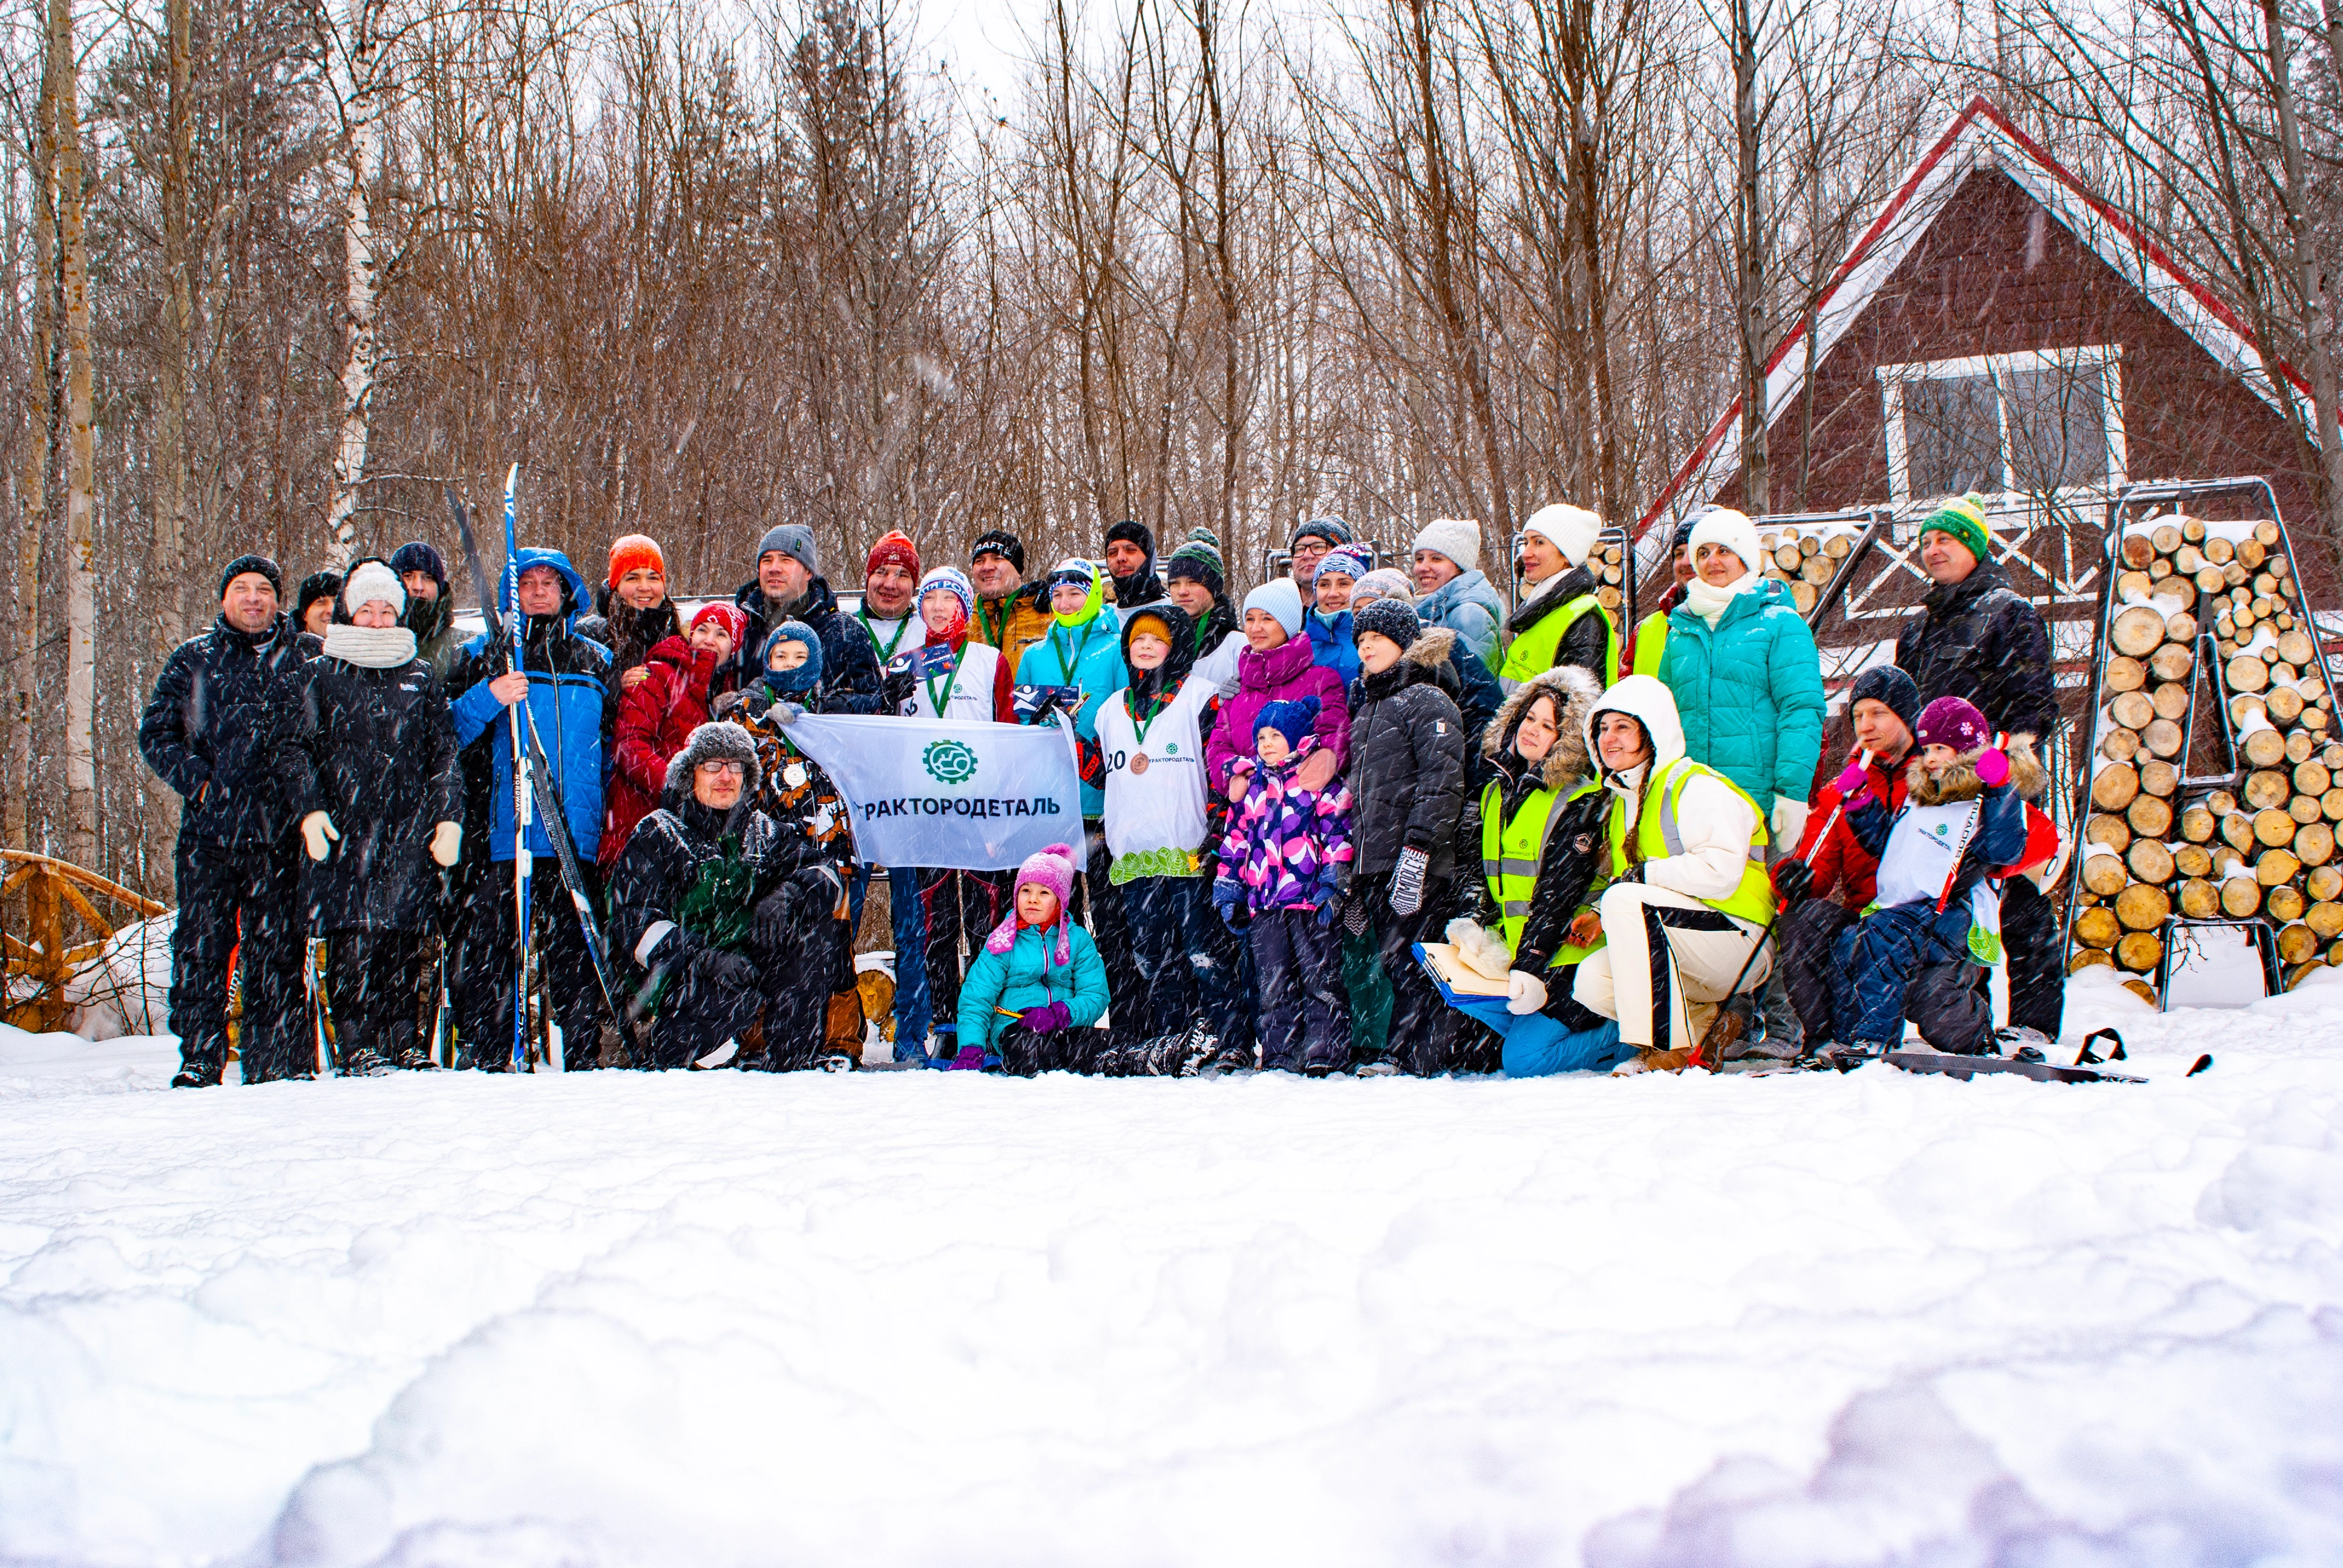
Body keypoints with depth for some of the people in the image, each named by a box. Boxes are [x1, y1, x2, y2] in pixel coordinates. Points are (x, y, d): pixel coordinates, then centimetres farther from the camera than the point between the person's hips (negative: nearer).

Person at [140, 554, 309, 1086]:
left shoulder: (308, 658, 9)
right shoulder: (192, 660, 12)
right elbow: (155, 732, 12)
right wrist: (195, 779, -3)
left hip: (281, 830, -1)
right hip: (209, 829, 1)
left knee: (277, 949, 2)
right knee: (201, 946, 0)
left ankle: (277, 1058, 8)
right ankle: (198, 1058, 6)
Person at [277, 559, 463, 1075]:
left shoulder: (420, 678, 16)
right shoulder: (320, 675, 10)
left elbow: (445, 752, 15)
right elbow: (295, 748, 7)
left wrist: (449, 817, 4)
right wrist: (309, 809, -7)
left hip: (409, 833, 2)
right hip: (344, 831, -2)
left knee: (404, 940, 0)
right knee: (352, 938, -7)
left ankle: (402, 1039, 7)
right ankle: (356, 1045, -3)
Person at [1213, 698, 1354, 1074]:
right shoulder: (1252, 790, 18)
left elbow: (1339, 834, -4)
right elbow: (1235, 841, 21)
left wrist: (1334, 885, -11)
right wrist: (1227, 891, 16)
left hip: (1310, 899, -5)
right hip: (1262, 903, 6)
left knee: (1320, 982, -6)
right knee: (1274, 987, 7)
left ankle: (1327, 1057, -4)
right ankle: (1279, 1059, 11)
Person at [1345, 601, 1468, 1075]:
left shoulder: (1426, 701, -4)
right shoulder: (1367, 707, 23)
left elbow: (1442, 782, -14)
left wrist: (1417, 846, -23)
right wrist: (1354, 871, 22)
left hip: (1416, 864, -8)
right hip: (1374, 864, 8)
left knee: (1408, 962, -12)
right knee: (1397, 966, 7)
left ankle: (1418, 1060, -10)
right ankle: (1406, 1060, 9)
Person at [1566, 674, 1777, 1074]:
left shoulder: (1698, 787, -11)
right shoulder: (1624, 800, 16)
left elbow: (1720, 872, -24)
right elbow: (1625, 880, 20)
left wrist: (1645, 874, -18)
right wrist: (1601, 917, 0)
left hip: (1744, 946, -8)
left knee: (1626, 900, -28)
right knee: (1591, 981, -14)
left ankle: (1670, 1047, -26)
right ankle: (1709, 1022, 1)